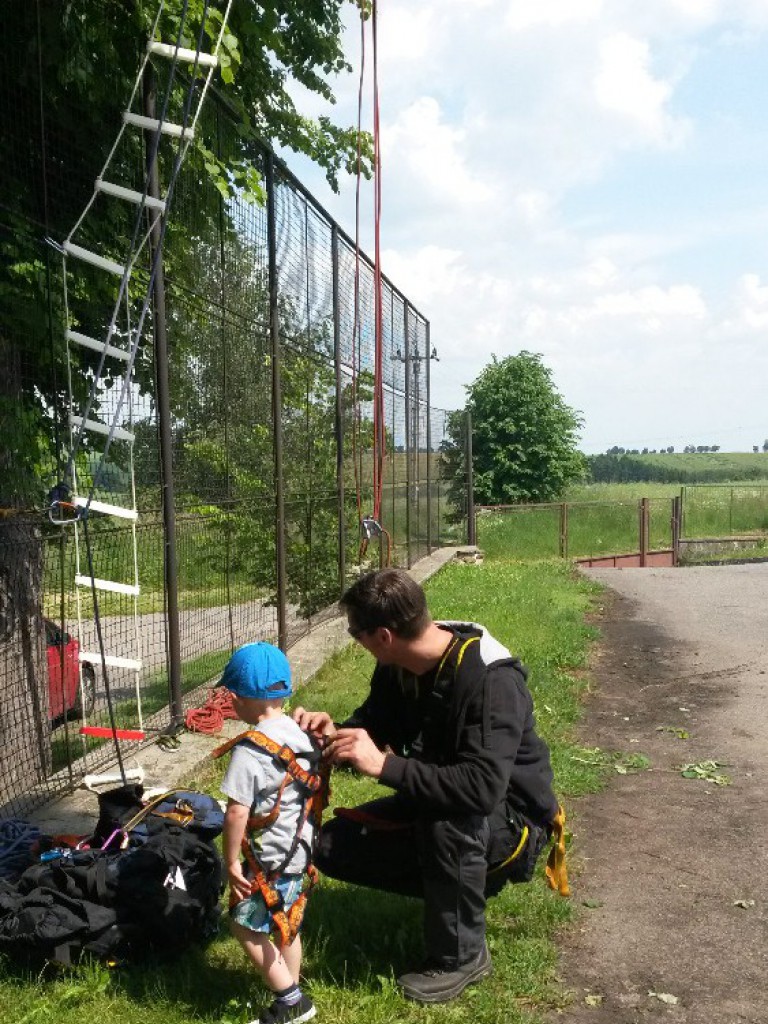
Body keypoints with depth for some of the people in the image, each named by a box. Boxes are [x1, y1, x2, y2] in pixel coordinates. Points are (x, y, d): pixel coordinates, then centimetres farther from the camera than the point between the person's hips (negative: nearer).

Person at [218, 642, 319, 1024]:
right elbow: (312, 788, 13)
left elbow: (237, 811, -24)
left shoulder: (249, 749, -24)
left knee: (246, 926, 6)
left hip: (272, 857, -9)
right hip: (299, 848, 9)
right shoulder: (299, 733, 2)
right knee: (284, 923, 21)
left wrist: (231, 862, -12)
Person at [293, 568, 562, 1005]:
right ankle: (465, 885, 9)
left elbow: (482, 788, -41)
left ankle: (461, 954, -12)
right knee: (334, 846, -2)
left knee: (448, 817, -38)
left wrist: (384, 765, -41)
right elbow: (372, 726, 6)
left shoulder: (493, 680, -32)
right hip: (433, 807, 7)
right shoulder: (398, 667, -9)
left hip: (511, 817, -7)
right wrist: (334, 733, -17)